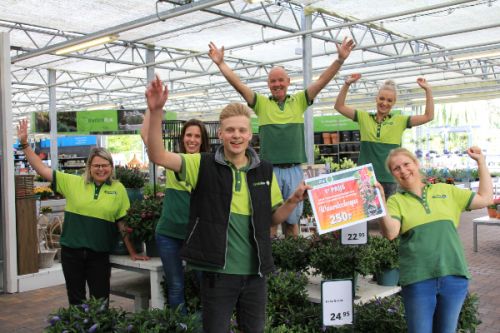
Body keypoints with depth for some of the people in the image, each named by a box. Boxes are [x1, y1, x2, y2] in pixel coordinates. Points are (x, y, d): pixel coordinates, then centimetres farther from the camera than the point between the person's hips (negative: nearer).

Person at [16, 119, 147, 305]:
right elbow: (42, 169, 1)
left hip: (99, 254, -1)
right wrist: (24, 144, -6)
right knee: (75, 301, 14)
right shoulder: (73, 182, 0)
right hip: (71, 251, 1)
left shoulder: (118, 189, -1)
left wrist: (132, 253, 0)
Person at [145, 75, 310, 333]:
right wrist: (156, 111, -30)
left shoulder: (265, 171, 2)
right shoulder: (204, 165, -6)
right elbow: (157, 155, -18)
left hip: (255, 272, 3)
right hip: (217, 272, -3)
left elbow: (273, 218, 11)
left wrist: (294, 200, -8)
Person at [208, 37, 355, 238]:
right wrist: (220, 63, -7)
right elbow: (237, 84, -1)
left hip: (294, 170, 1)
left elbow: (322, 81, 1)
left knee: (292, 218, 11)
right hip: (269, 169, -1)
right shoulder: (261, 103, 5)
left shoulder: (299, 101, 7)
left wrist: (340, 59, -7)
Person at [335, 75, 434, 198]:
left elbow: (428, 116, 2)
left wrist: (428, 90, -5)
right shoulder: (364, 117, 6)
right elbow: (339, 106, 2)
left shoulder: (400, 121, 5)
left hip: (389, 179, 0)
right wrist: (347, 84, -9)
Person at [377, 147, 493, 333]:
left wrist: (480, 161, 16)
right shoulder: (396, 201, 4)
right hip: (418, 279, -2)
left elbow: (485, 198, 16)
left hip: (454, 276, 2)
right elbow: (391, 233, -12)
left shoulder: (446, 191, 13)